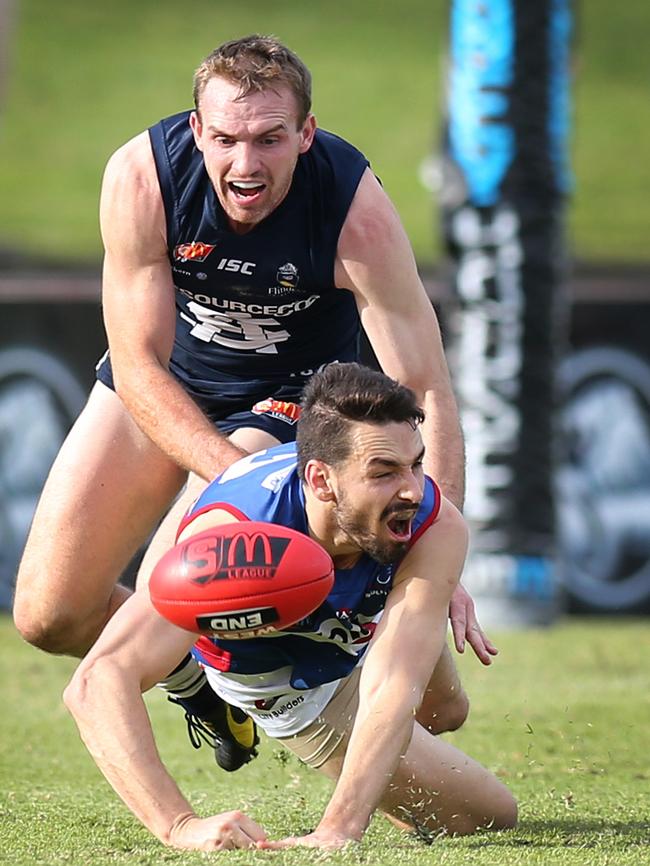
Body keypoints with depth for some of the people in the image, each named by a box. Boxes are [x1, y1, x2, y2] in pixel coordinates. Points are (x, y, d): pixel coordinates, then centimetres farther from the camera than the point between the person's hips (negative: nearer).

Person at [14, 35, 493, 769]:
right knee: (48, 615, -3)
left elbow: (425, 393, -29)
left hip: (289, 392, -2)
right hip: (162, 382, 2)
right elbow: (140, 370, -25)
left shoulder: (357, 210, -31)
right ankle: (191, 674, 27)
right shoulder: (140, 178, -29)